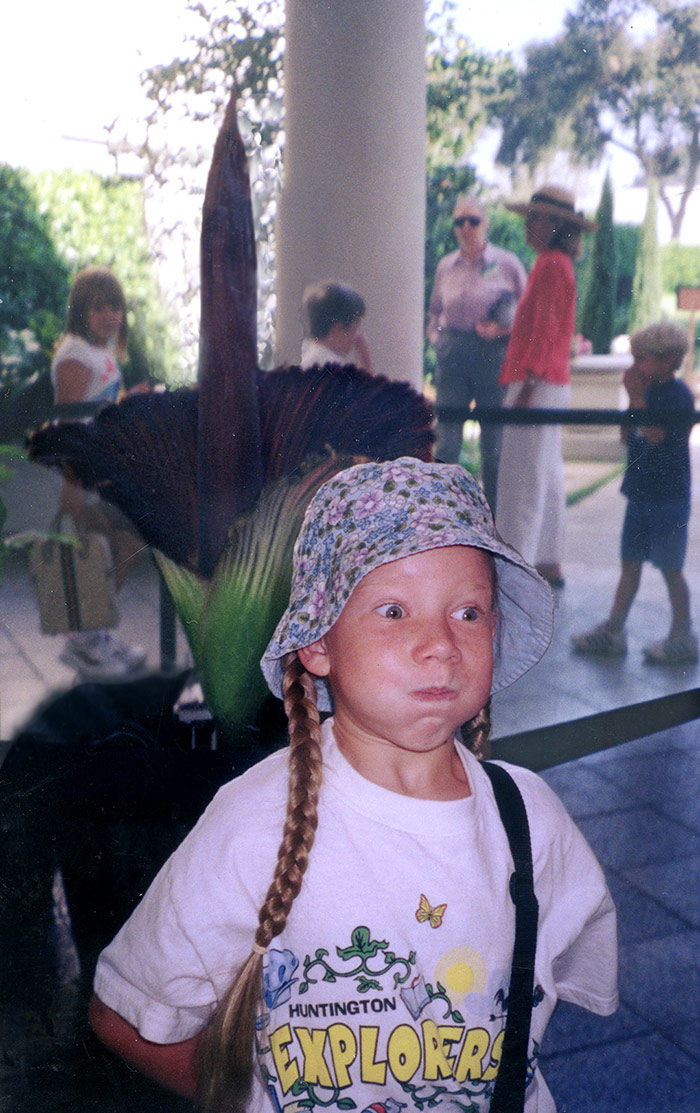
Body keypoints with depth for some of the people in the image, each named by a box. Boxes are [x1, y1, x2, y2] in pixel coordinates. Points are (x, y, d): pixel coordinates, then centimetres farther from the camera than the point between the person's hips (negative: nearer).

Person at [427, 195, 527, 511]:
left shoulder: (507, 263, 2)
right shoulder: (446, 266, 12)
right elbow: (434, 310, 25)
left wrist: (504, 330, -10)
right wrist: (435, 336, 7)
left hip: (492, 354, -2)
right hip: (452, 355, 3)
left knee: (493, 442, 2)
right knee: (446, 441, -2)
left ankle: (494, 519, 12)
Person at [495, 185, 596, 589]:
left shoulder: (551, 266, -13)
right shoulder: (557, 264, 17)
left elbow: (546, 330, -19)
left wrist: (528, 385, -21)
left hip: (539, 384, -10)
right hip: (553, 382, 10)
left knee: (523, 479, -8)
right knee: (547, 476, 13)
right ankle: (550, 563, 20)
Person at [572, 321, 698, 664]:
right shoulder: (651, 391, 11)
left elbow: (655, 436, -26)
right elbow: (628, 437, 10)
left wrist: (637, 397, -21)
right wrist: (635, 396, 1)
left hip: (668, 498, -8)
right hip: (640, 493, 8)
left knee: (670, 568, 0)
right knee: (630, 562, 12)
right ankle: (613, 630, 18)